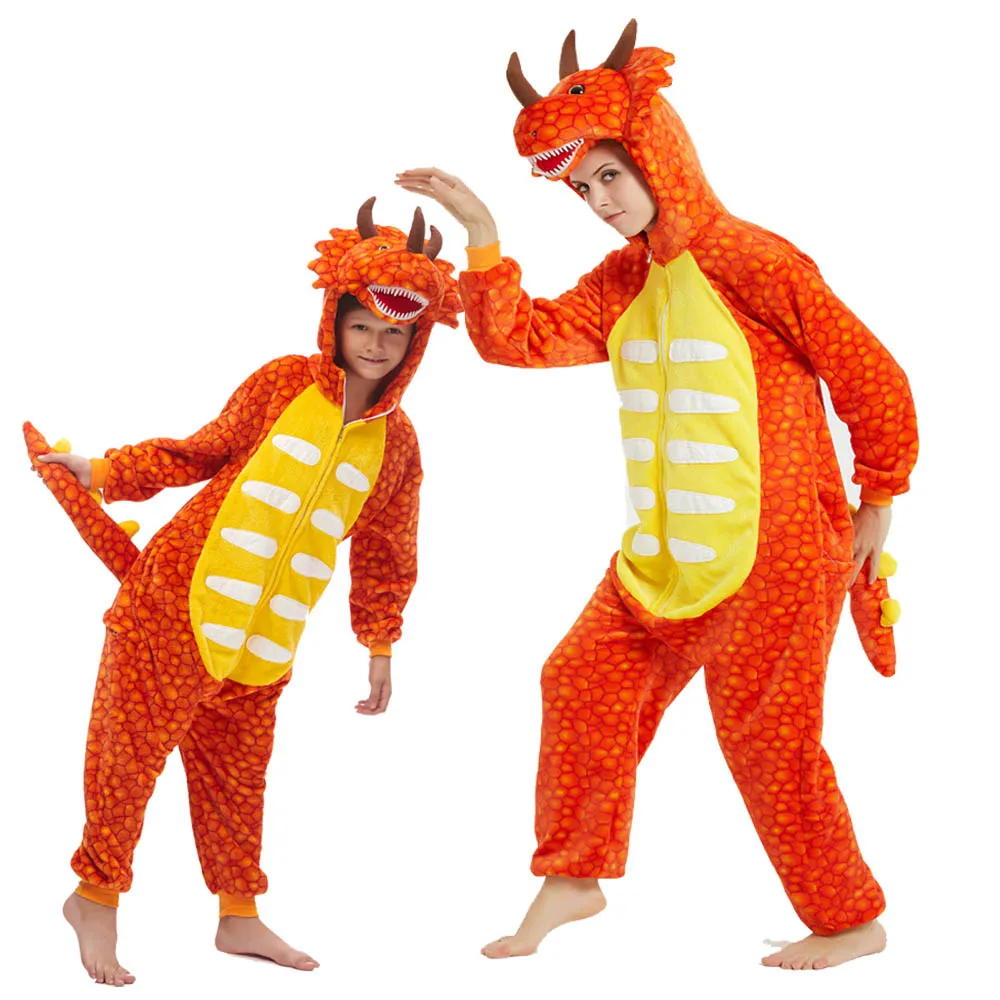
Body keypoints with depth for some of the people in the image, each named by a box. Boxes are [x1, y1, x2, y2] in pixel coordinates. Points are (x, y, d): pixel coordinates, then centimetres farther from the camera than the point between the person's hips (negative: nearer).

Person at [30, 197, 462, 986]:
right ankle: (97, 896, 19)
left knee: (237, 771, 13)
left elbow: (384, 556, 13)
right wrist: (105, 474, -1)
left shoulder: (397, 444, 4)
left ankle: (239, 916, 28)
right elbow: (205, 452, 6)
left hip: (266, 642, 3)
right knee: (131, 748, 2)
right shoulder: (283, 384, -4)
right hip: (177, 601, -3)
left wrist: (379, 650, 14)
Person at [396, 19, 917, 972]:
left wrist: (877, 504, -1)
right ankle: (573, 877, 23)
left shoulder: (756, 266, -14)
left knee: (765, 735, -1)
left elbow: (875, 382, -10)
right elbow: (519, 338, 4)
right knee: (584, 683, 6)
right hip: (661, 554, 7)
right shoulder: (622, 285, 8)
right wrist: (481, 236, -5)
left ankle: (851, 920, 17)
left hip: (775, 552, -7)